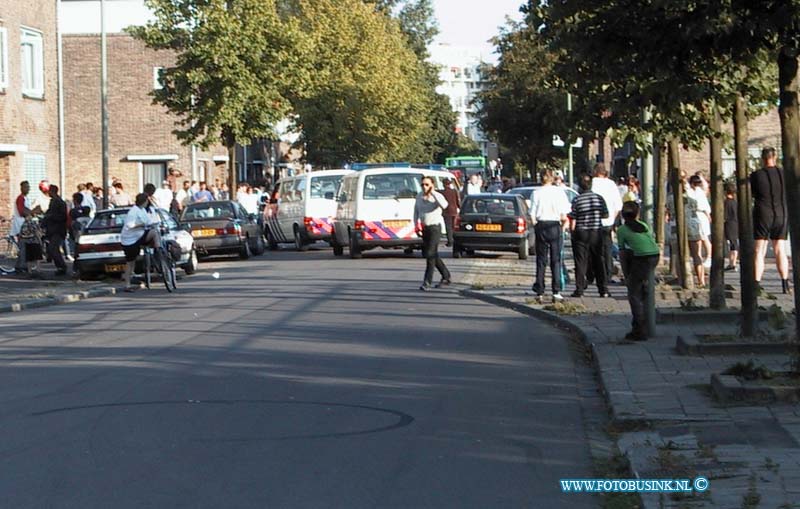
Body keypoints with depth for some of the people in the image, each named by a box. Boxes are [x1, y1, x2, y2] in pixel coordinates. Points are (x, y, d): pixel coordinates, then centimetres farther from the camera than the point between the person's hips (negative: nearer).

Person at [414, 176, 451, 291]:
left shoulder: (437, 196, -10)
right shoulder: (419, 196, 8)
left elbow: (444, 205, -31)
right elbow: (416, 212, 17)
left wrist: (433, 193, -28)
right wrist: (417, 226, 6)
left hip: (435, 227, -7)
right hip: (424, 228, 7)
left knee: (430, 254, -13)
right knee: (433, 255, 14)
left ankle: (427, 282, -13)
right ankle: (446, 276, 30)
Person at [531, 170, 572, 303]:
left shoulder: (537, 193, -2)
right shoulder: (559, 192, -3)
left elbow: (533, 215, -4)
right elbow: (564, 215, -5)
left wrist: (536, 227, 12)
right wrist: (562, 226, 11)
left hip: (541, 226, 1)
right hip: (555, 226, -1)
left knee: (541, 261, 7)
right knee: (556, 260, 4)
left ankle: (539, 293, 7)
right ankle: (556, 292, -4)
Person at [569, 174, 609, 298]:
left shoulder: (577, 200, -9)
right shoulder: (599, 198, 0)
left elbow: (573, 220, -9)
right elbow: (606, 215, 7)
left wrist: (572, 232, 3)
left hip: (581, 233, -3)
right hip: (597, 232, 3)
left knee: (580, 262, 1)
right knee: (598, 261, 10)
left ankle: (579, 290, -2)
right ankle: (603, 289, 8)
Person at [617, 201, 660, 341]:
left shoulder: (622, 230, 10)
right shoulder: (644, 225, 23)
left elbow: (622, 253, 11)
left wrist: (626, 275, 20)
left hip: (642, 258, -5)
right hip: (656, 256, 5)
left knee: (634, 294, 5)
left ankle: (640, 331, 1)